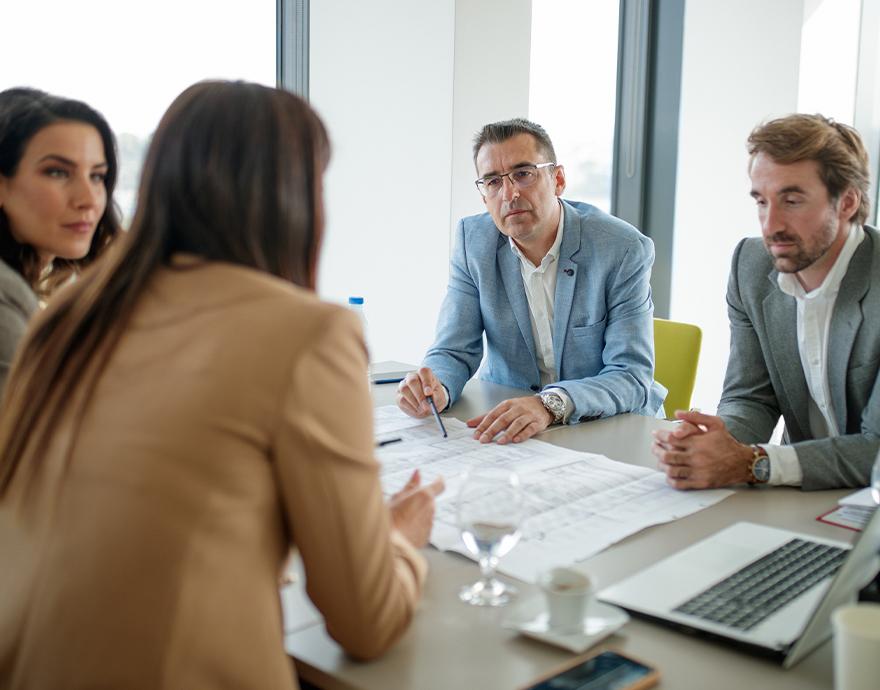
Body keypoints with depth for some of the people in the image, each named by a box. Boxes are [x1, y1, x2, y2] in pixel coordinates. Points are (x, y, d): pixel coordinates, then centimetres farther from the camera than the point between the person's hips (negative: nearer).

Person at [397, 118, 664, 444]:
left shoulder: (624, 250, -15)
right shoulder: (472, 240, -3)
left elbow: (631, 376, -19)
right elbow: (455, 352, -3)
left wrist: (551, 404, -37)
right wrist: (435, 387, -27)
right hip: (507, 423, 2)